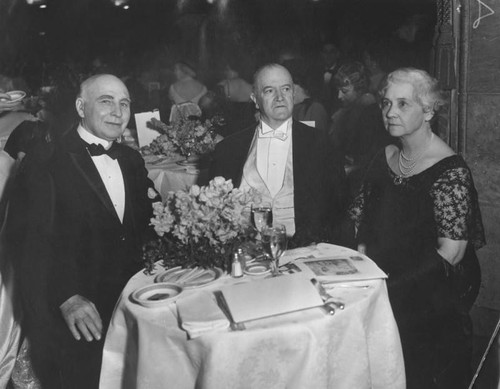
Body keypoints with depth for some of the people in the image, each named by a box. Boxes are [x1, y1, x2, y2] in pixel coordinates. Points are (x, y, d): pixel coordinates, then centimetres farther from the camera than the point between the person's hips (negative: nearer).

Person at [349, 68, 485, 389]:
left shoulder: (450, 172, -15)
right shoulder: (385, 158, 5)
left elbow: (451, 252, -18)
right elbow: (364, 222, 11)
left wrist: (393, 288, -18)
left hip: (432, 311, -5)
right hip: (380, 297, 5)